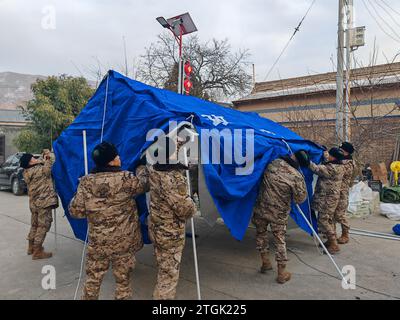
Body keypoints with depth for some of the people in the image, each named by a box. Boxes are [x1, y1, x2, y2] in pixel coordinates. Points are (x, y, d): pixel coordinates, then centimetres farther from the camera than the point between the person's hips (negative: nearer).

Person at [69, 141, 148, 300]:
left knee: (93, 278, 21)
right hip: (124, 241, -2)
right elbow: (142, 183, 6)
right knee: (123, 280, 15)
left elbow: (75, 211, -5)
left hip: (97, 242, 2)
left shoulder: (86, 182, -7)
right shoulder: (125, 179, -14)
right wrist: (142, 167, 25)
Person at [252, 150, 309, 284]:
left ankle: (265, 262, 35)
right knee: (280, 241, 14)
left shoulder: (273, 164, -9)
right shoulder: (296, 176, -17)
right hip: (279, 214, -2)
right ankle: (281, 273, 24)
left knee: (261, 233, 25)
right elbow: (300, 199, -7)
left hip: (261, 209, 2)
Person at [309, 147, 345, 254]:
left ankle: (334, 245, -1)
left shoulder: (332, 168, -22)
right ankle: (330, 241, 29)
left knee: (323, 220, -6)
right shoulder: (338, 167, 8)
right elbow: (323, 167, 18)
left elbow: (317, 169, -26)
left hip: (327, 198, -10)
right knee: (328, 219, 18)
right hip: (331, 197, 10)